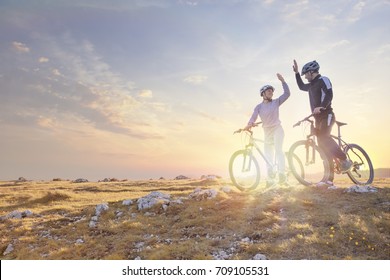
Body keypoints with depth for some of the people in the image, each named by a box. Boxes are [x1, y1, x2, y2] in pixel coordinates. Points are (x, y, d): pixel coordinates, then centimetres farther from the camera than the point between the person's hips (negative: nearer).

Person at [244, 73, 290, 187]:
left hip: (277, 129, -3)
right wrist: (249, 124, -34)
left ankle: (282, 176, -26)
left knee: (278, 150, -24)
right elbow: (253, 117, -13)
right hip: (267, 132, 3)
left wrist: (282, 80, -14)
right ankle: (270, 180, 16)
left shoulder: (276, 102, 1)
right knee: (268, 156, 7)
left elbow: (287, 93, -8)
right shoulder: (259, 107, 1)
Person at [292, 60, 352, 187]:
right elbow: (301, 86, 40)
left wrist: (321, 107, -32)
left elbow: (329, 94, -18)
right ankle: (330, 179, 1)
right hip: (318, 117, 8)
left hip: (326, 115, -8)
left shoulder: (323, 80, -3)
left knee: (324, 137, -30)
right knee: (322, 146, 1)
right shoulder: (312, 85, 21)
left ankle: (344, 160, -13)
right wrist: (296, 72, 34)